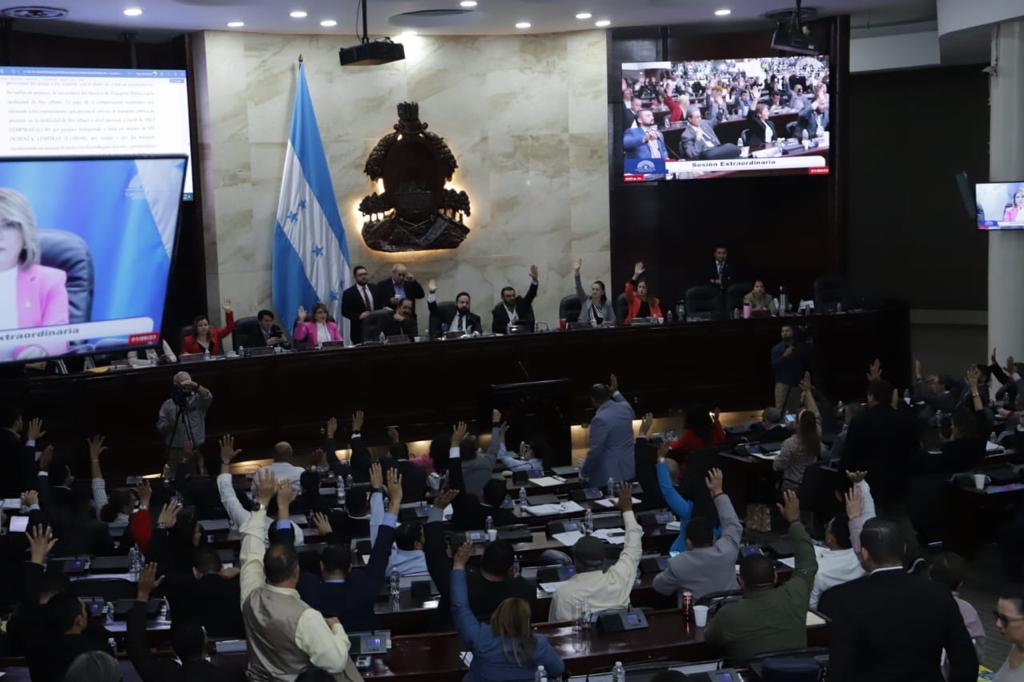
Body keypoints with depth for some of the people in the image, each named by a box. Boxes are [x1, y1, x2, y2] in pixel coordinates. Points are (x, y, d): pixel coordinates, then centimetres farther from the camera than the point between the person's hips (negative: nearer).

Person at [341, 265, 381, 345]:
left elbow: (381, 305, 17)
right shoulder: (348, 293, -1)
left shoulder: (375, 289, 12)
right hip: (359, 330, -3)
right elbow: (344, 311, -3)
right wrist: (359, 316, -16)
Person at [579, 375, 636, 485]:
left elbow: (595, 451, -20)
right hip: (630, 468, 7)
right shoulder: (625, 407, 0)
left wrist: (583, 474, -7)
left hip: (609, 475, -7)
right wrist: (615, 393, 29)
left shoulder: (600, 419, -22)